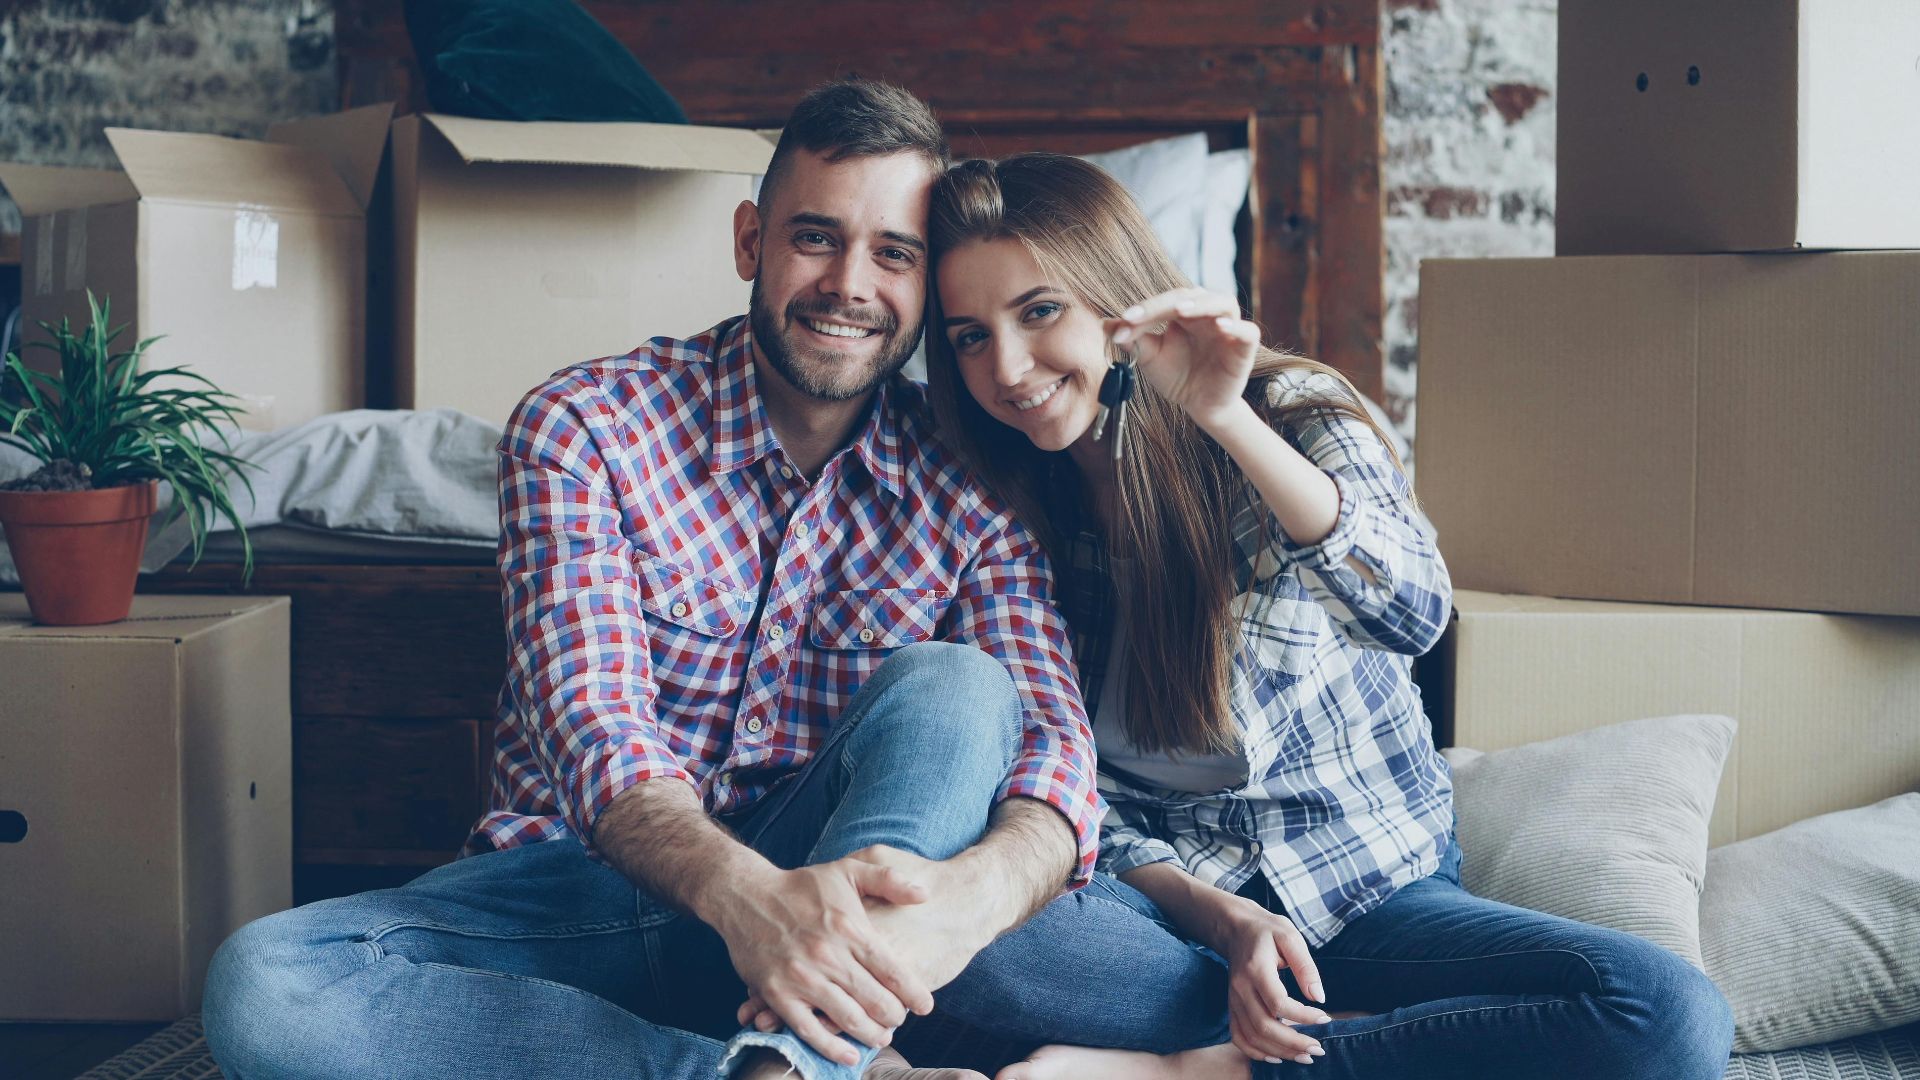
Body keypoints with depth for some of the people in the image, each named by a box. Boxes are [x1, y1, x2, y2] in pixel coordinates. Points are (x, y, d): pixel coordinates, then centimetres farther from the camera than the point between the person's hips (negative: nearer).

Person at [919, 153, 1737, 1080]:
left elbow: (1413, 613, -23)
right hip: (1168, 897, 0)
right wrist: (1222, 919, -17)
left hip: (1368, 889, 1)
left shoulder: (1291, 411, -3)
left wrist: (1226, 419, -32)